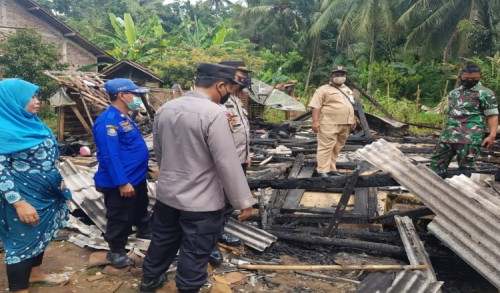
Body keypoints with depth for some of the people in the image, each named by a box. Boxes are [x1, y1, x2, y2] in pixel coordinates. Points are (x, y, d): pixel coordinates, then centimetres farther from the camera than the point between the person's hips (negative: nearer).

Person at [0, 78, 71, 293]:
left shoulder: (31, 123, 6)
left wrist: (58, 181, 15)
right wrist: (19, 203, -24)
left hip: (45, 195, 8)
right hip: (25, 198, -8)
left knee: (40, 235, 22)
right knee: (23, 241, 6)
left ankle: (35, 273, 42)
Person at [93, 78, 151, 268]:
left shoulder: (124, 117, 8)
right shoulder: (108, 120, -24)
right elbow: (110, 156, -28)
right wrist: (122, 183, -28)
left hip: (137, 176, 10)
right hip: (120, 181, -10)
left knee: (141, 207, 28)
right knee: (120, 218, 7)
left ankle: (143, 230, 51)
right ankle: (116, 251, 25)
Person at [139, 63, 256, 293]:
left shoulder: (165, 109, 1)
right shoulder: (214, 114, -22)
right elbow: (227, 164, -21)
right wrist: (243, 201, -11)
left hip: (166, 193, 7)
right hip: (201, 202, -7)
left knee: (162, 241, 26)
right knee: (194, 254, 12)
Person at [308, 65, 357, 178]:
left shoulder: (347, 90, 22)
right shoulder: (323, 89, -3)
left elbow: (351, 106, 27)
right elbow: (316, 106, -10)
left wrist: (353, 120, 18)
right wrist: (315, 121, -19)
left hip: (345, 125, 7)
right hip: (329, 124, -7)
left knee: (336, 148, 10)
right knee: (326, 147, -9)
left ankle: (332, 169, 17)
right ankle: (322, 171, -8)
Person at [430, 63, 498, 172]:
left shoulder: (486, 93, -1)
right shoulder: (453, 93, 17)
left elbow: (492, 115, -6)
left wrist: (492, 135, -18)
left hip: (470, 138, -6)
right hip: (448, 135, 6)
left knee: (465, 168, -2)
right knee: (436, 163, 5)